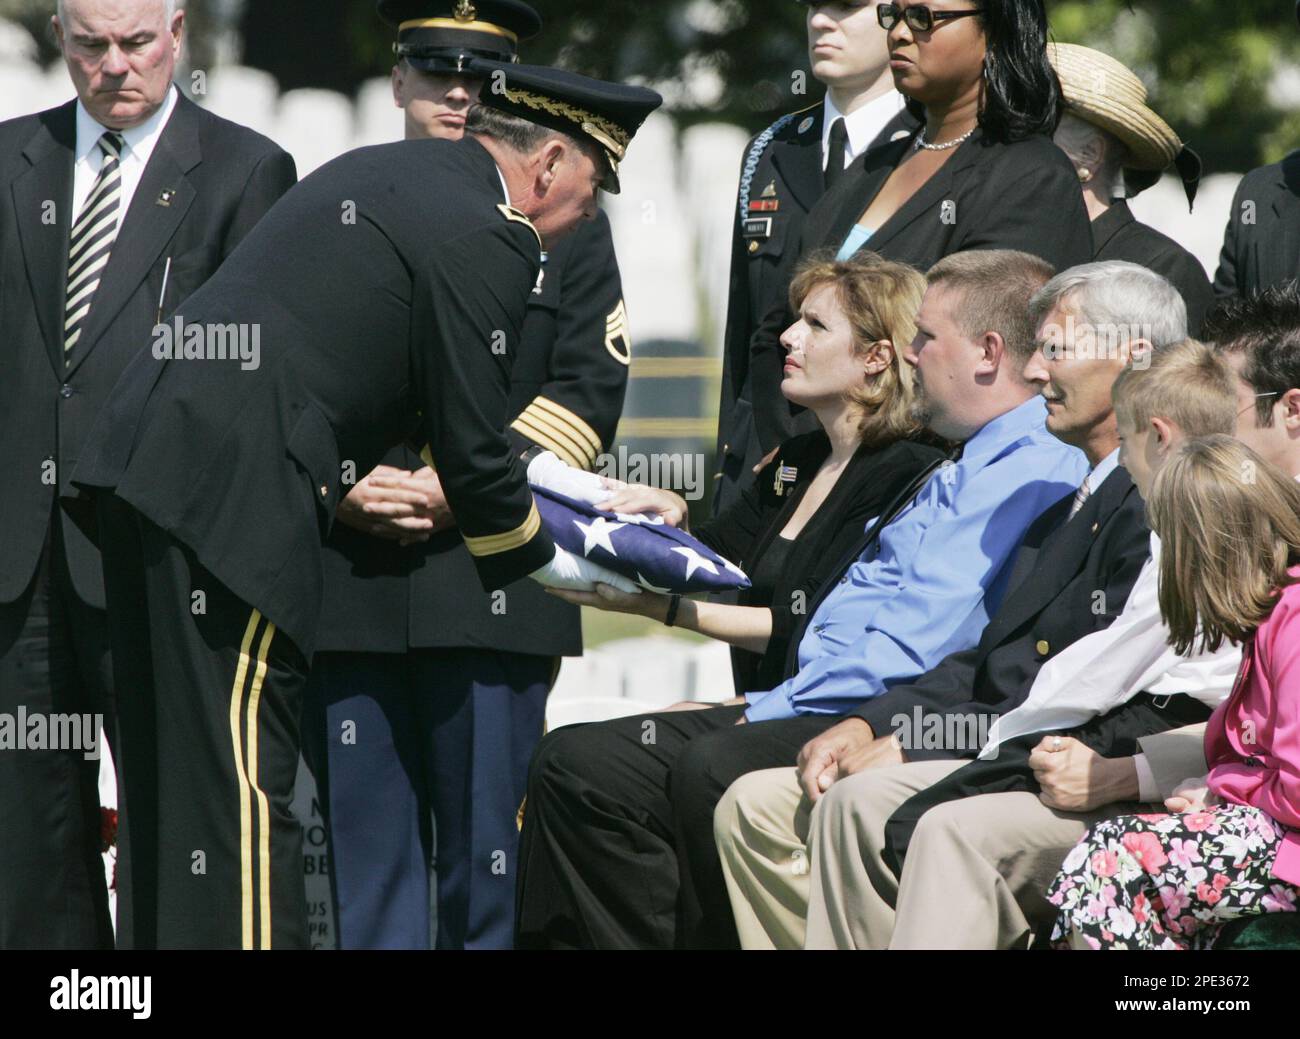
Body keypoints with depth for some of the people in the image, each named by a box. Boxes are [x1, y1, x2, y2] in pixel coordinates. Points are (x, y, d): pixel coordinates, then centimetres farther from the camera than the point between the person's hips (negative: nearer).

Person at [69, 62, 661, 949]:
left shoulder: (386, 173, 22)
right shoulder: (486, 241, -7)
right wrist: (546, 560, 12)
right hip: (235, 492, -10)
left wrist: (554, 477, 33)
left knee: (167, 767, 14)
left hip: (154, 456, 10)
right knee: (242, 768, -9)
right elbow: (472, 450, -4)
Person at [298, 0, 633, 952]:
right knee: (364, 841, 1)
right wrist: (339, 483, -7)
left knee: (488, 846, -5)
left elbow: (588, 387, 2)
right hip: (345, 582, 2)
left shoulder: (566, 221, 12)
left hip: (491, 576, -2)